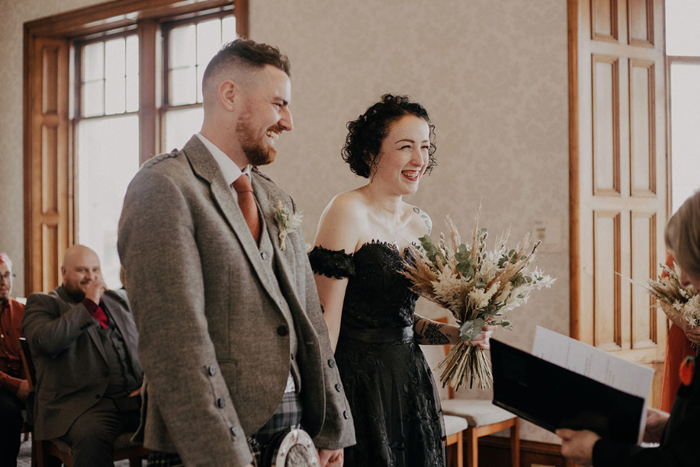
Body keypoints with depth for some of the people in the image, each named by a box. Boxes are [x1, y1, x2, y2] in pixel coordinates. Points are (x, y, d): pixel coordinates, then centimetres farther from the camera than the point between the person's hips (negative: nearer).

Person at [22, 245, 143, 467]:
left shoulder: (119, 300, 26)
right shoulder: (42, 303, 10)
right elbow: (45, 341, -12)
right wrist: (88, 304, -7)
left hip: (134, 398, 5)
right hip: (83, 404, -4)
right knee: (92, 436, -38)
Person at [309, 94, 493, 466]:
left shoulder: (420, 223, 10)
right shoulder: (347, 211, -12)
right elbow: (326, 320, -16)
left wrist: (456, 334, 4)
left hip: (410, 382, 7)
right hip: (359, 384, -7)